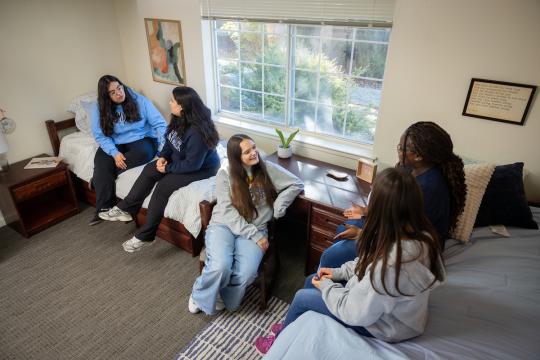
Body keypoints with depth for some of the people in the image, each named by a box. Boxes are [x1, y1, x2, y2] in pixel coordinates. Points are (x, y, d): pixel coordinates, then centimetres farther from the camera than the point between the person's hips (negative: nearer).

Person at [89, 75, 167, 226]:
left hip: (141, 139, -1)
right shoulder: (98, 109, -2)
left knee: (142, 154, -37)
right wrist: (115, 153, -24)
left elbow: (159, 123, -11)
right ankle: (103, 209, -16)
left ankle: (98, 180, -18)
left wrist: (165, 144, -27)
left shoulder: (139, 100, -7)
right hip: (115, 145, 2)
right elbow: (101, 136, -6)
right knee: (102, 163, -29)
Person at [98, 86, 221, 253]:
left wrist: (167, 168, -18)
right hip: (180, 159, 9)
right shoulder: (179, 119, -5)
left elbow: (192, 164, -29)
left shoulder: (197, 132, -33)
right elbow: (170, 140, 10)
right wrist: (163, 157, -7)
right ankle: (126, 209, 5)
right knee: (149, 170, -6)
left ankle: (145, 236, -10)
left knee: (164, 186, -22)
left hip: (202, 168, -9)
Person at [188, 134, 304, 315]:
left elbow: (297, 184, 3)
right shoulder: (225, 174, -4)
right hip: (223, 225, -1)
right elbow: (228, 212, -10)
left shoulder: (267, 168, 0)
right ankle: (200, 295, 6)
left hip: (255, 229, 1)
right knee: (220, 267, -29)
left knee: (246, 273, -26)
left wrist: (278, 207, -7)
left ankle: (223, 298, 7)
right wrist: (255, 235, -16)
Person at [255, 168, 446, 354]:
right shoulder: (422, 234, -16)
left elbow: (354, 313, -25)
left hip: (382, 324, -7)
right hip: (387, 306, 7)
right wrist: (339, 272, 1)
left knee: (302, 297, 6)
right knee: (311, 281, 15)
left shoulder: (389, 266, -42)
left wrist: (326, 286, -9)